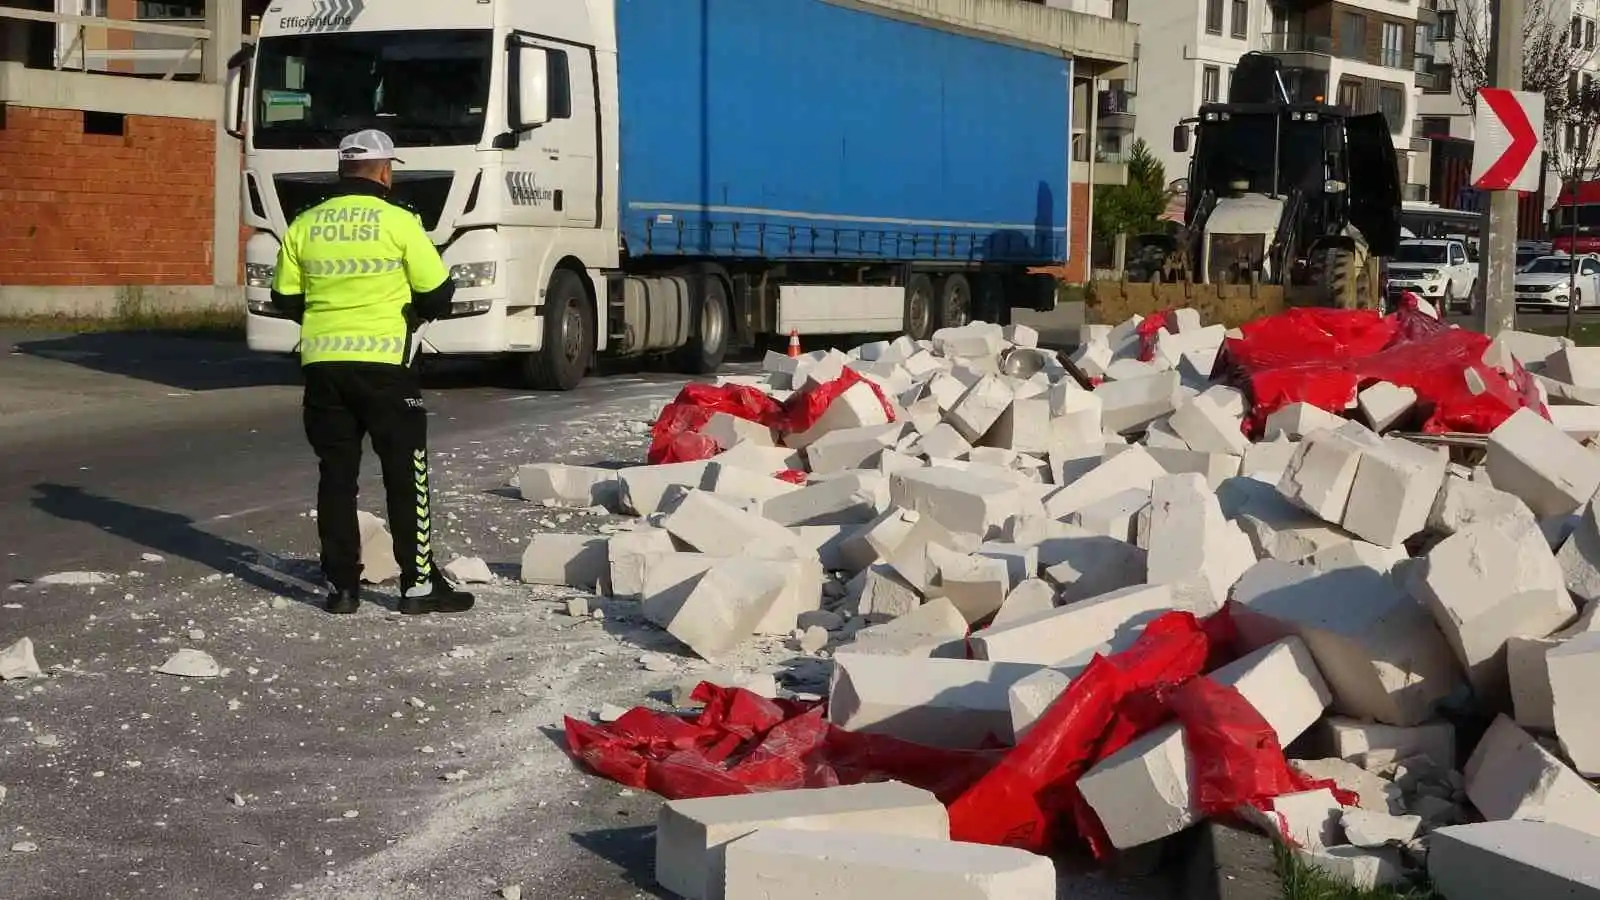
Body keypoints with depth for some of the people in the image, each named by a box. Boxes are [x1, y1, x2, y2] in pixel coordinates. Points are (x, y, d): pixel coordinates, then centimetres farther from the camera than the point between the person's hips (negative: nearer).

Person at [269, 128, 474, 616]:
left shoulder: (304, 225, 4)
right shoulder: (398, 222, -8)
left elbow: (286, 298, 9)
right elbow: (437, 293, -5)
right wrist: (417, 315, 16)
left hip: (323, 365, 4)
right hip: (384, 363, -4)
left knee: (336, 475, 10)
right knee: (405, 474, 4)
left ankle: (342, 584, 11)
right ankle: (419, 583, 4)